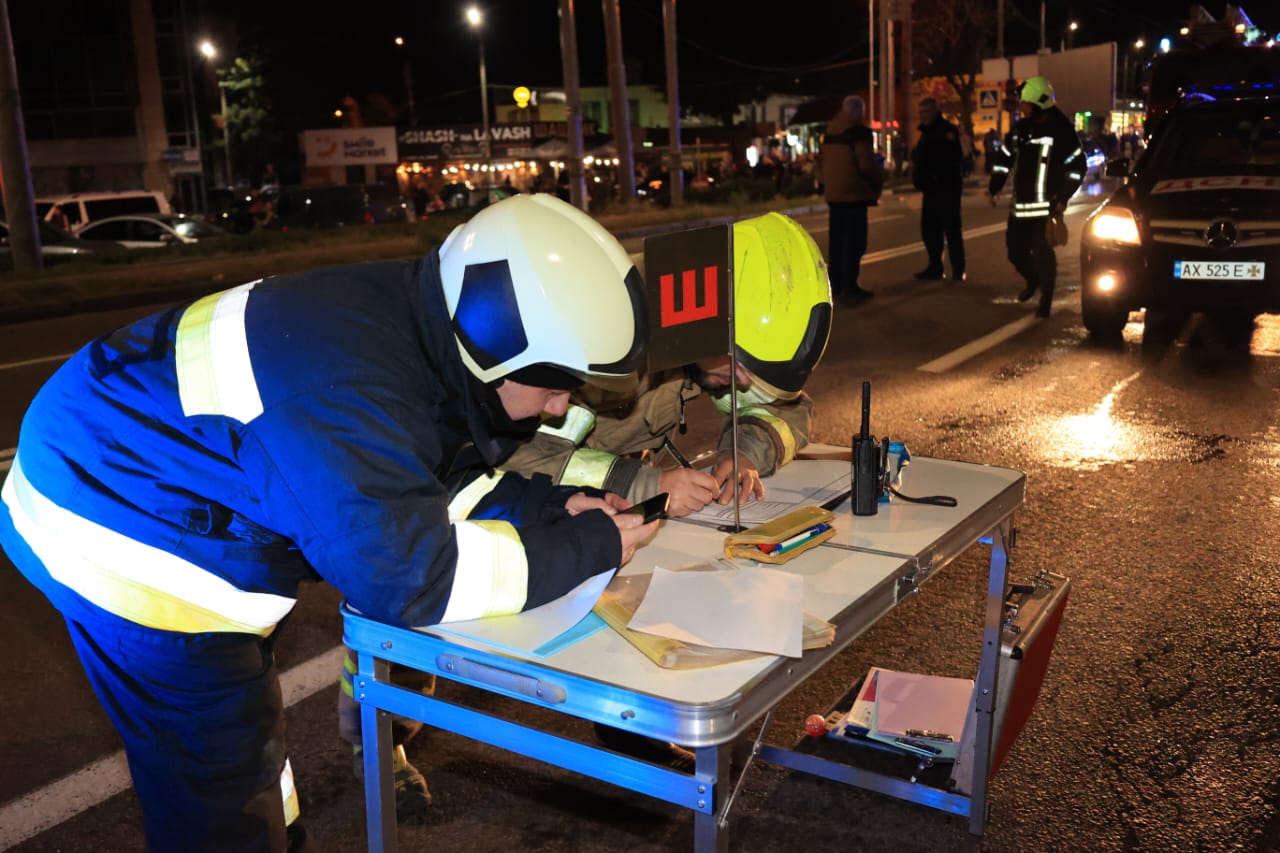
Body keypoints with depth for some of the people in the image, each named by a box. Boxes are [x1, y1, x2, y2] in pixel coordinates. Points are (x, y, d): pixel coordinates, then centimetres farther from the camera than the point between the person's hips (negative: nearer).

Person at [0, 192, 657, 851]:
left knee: (246, 716, 23)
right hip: (118, 541, -9)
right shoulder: (351, 393, -36)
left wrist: (551, 506, -9)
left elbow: (431, 484, 6)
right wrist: (589, 546, -24)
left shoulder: (417, 327, -7)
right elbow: (413, 578, -33)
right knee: (224, 790, 1)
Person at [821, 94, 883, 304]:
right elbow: (866, 165, -17)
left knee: (837, 240, 14)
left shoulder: (830, 132, 12)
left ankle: (836, 285, 19)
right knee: (854, 241, -6)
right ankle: (848, 289, -10)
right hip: (854, 193, -8)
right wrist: (879, 174, 1)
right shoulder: (859, 131, -12)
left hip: (833, 193, 8)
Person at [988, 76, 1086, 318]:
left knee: (1042, 252, -7)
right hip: (1020, 204, 6)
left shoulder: (1061, 130, -8)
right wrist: (994, 188, 12)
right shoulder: (1019, 129, 9)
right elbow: (1003, 159, 18)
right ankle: (1033, 280, 40)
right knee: (1015, 248, 11)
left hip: (1046, 205, -6)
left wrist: (1063, 197, -12)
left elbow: (1077, 166, -7)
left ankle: (1045, 299, 6)